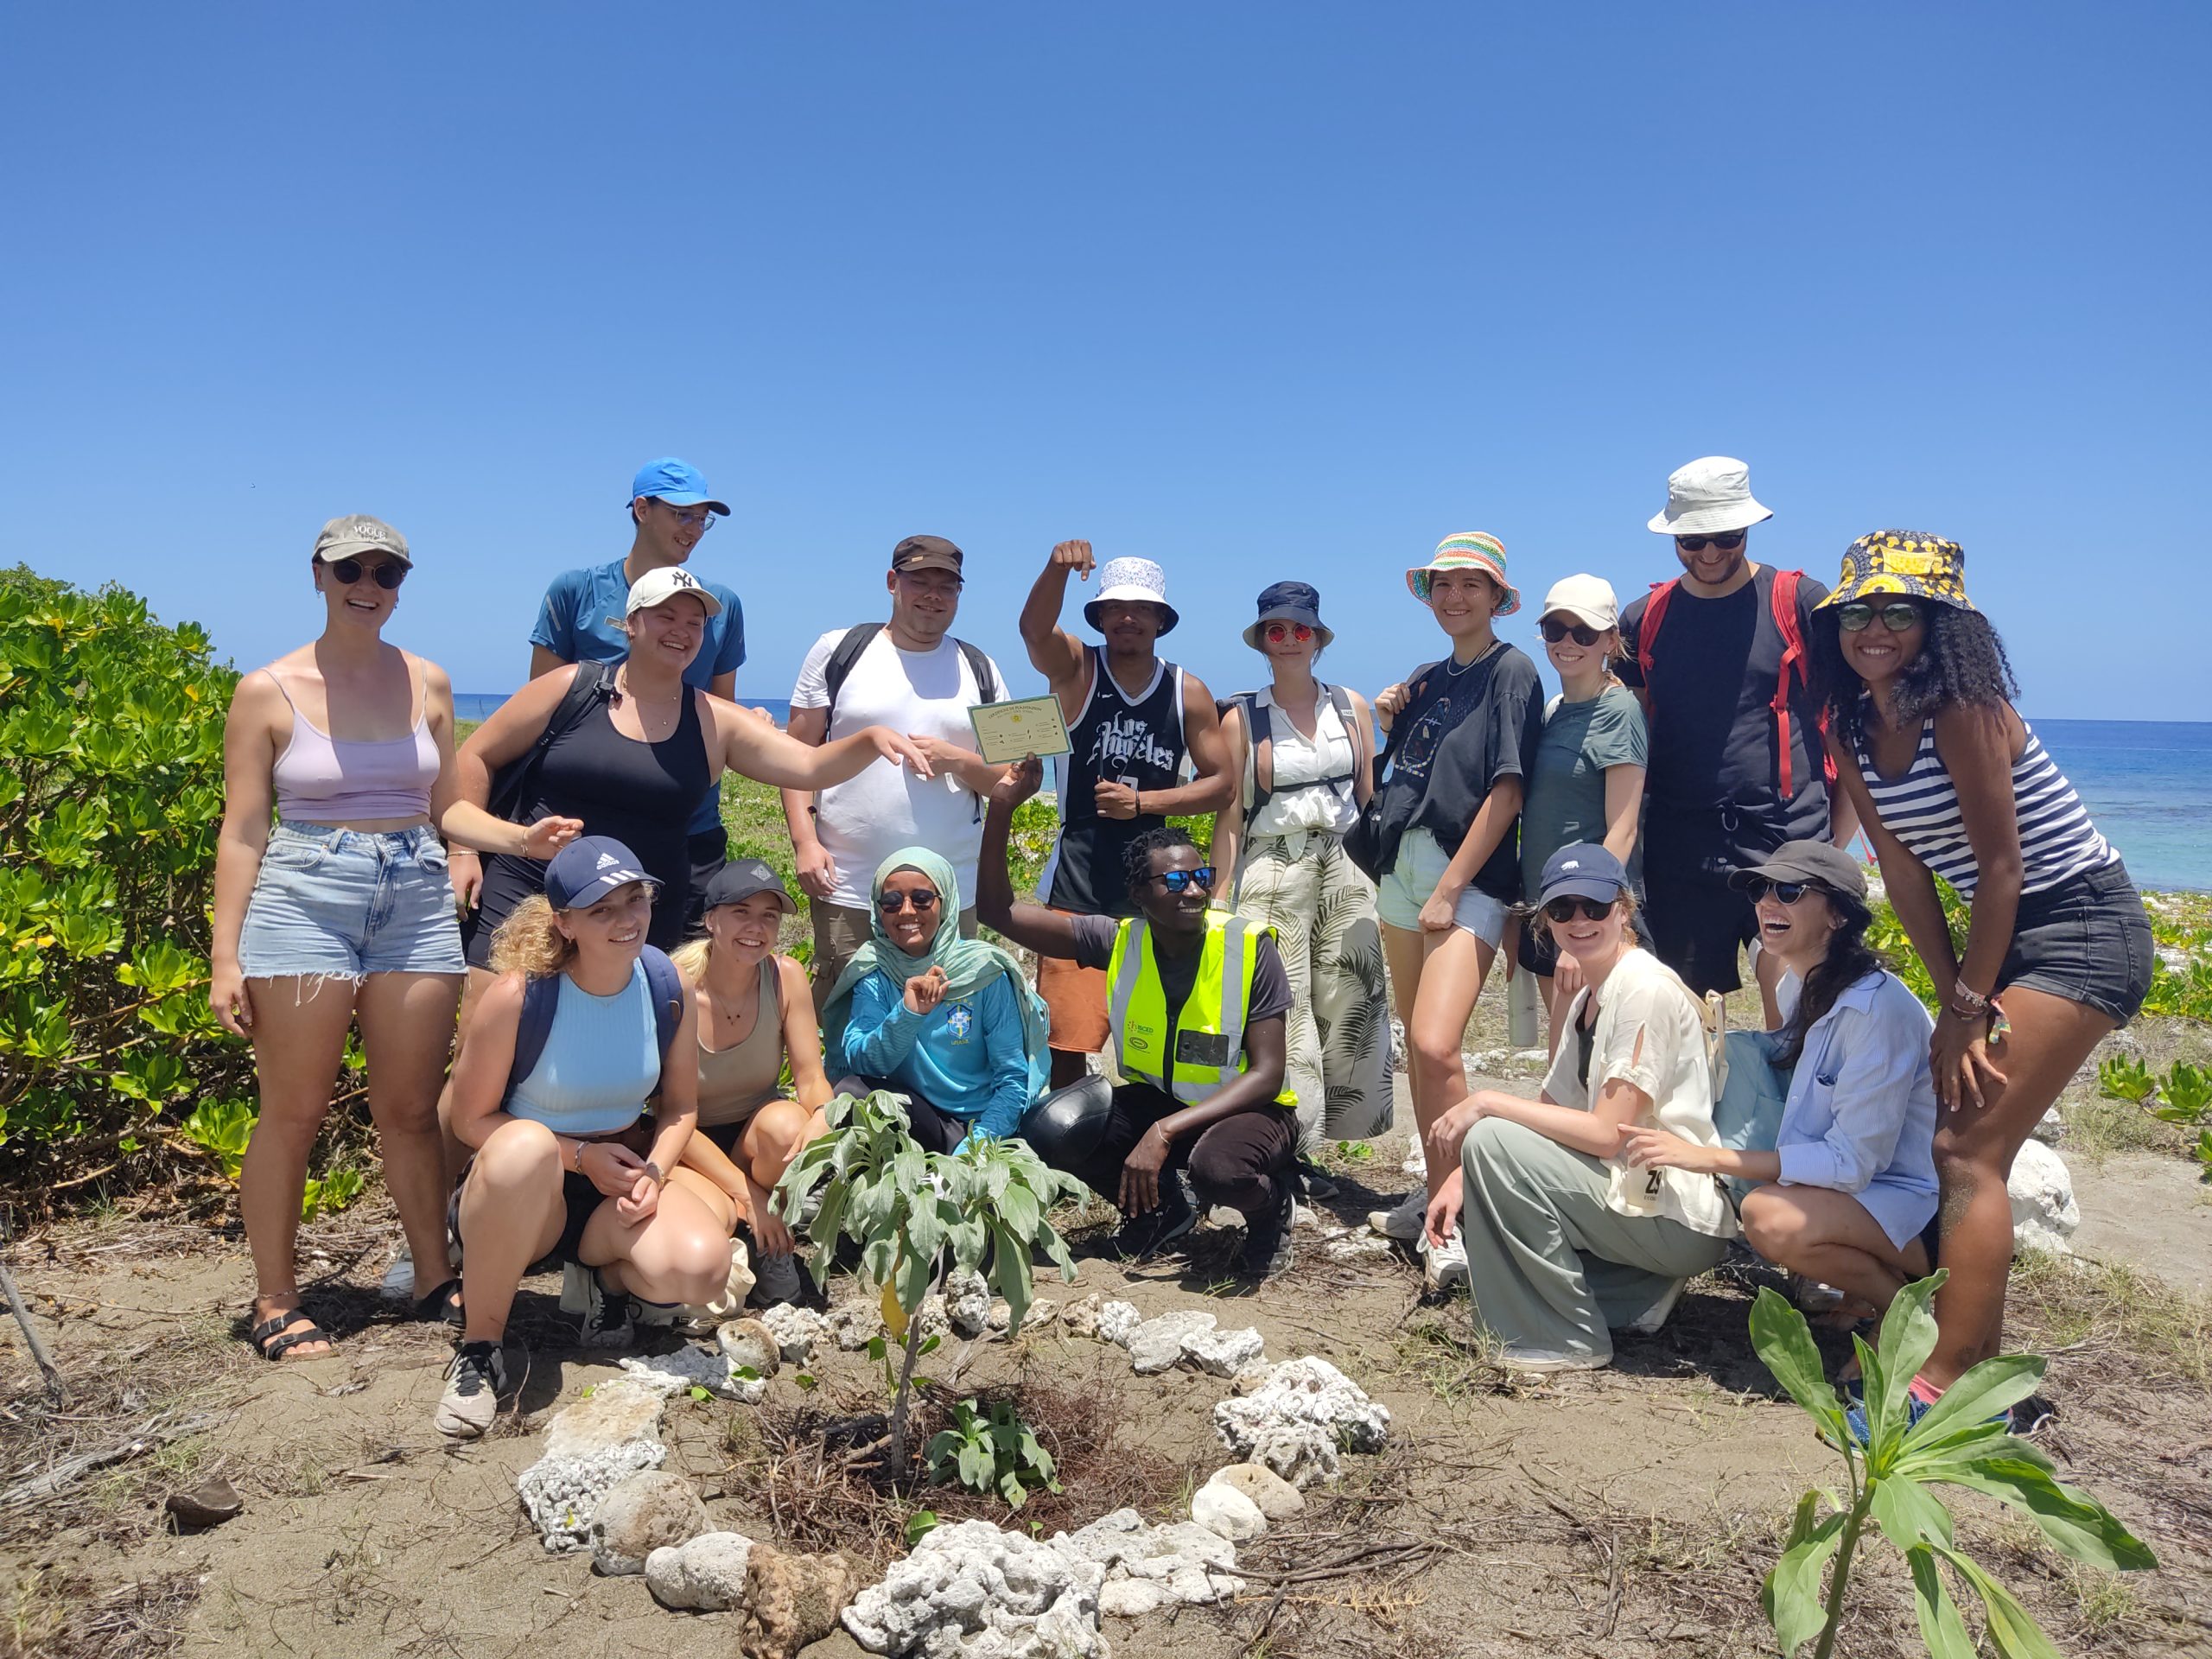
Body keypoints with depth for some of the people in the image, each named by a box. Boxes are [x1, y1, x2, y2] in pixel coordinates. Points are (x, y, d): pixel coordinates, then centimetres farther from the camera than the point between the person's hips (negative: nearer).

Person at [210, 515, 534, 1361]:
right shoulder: (269, 692, 0)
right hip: (303, 901, -3)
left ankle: (436, 1280, 21)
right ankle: (275, 1302, 18)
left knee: (411, 1109, 9)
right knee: (293, 1113, 3)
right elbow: (243, 833, 0)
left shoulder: (427, 682, 9)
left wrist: (522, 838, -2)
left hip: (417, 901, 3)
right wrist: (225, 957, -4)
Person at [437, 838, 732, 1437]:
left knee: (701, 1269, -29)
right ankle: (480, 1344, -19)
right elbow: (471, 1120, -10)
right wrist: (582, 1156, -17)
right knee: (526, 1146, -41)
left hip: (620, 1183, 3)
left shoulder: (669, 989, -6)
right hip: (522, 1192, -3)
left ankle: (610, 1281, 10)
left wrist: (654, 1171, -13)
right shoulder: (518, 995, -18)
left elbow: (679, 1105, 6)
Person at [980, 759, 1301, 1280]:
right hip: (1156, 1101, 4)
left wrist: (1165, 1131, -30)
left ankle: (1270, 1207, 1)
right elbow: (998, 910, -10)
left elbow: (1267, 1074, -19)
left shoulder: (1250, 948, -19)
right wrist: (1002, 806, -23)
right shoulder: (1119, 941, -10)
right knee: (1053, 1125, -22)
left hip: (1245, 1108, -4)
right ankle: (1161, 1205, 6)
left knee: (1217, 1166, -38)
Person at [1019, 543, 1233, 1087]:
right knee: (1067, 1042, -4)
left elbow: (1222, 784, 4)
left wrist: (1143, 802, -8)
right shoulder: (1075, 669, 1)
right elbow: (1034, 629, -21)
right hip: (1078, 884, -2)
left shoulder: (1188, 692, 6)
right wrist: (1058, 568, -39)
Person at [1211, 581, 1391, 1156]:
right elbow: (1228, 819, 2)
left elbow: (1370, 800, 14)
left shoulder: (1352, 708, 12)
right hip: (1272, 875, -3)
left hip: (1347, 871, 3)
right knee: (1283, 1018, -6)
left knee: (1350, 1012, 0)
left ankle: (1335, 1139, 10)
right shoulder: (1241, 719, 4)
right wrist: (1220, 904, -2)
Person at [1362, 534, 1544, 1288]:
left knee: (1436, 1046, -19)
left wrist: (1449, 889, -16)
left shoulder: (1511, 670, -4)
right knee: (1415, 1041, 12)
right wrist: (1388, 717, 4)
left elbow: (1507, 790, -12)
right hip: (1403, 863, 7)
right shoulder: (1428, 677, 16)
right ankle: (1436, 1193, 25)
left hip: (1469, 872, -7)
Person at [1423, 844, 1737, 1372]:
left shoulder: (1646, 990, -15)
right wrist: (1462, 1175, -4)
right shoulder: (1587, 998, 14)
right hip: (1631, 1194, 10)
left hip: (1680, 1220, -10)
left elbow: (1608, 1132, -21)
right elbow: (1552, 1113, 10)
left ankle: (1565, 1341, -9)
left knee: (1492, 1141, -22)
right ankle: (1633, 1293, 8)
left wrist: (1486, 1104, -19)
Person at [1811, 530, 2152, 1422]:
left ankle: (1946, 1386, -9)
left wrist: (1967, 1004, -15)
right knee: (1960, 1141, 11)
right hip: (2004, 933, 8)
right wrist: (1954, 998, -4)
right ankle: (1979, 1354, 24)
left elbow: (2001, 863, -20)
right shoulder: (1853, 729, 1)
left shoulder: (1960, 708, -21)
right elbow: (1904, 871, 1)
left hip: (2081, 926, -8)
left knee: (1970, 1150, -13)